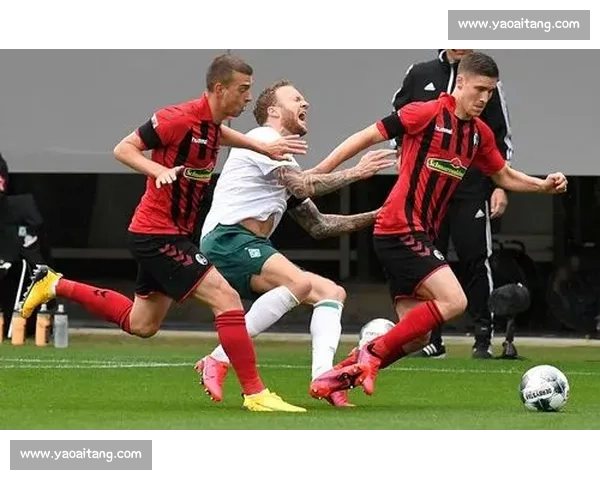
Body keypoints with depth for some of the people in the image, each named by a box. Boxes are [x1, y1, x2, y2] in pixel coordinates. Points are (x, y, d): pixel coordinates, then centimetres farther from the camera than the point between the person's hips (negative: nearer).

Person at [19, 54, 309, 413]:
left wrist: (263, 147, 17)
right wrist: (158, 170, -32)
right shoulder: (181, 118, -20)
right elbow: (124, 149, -15)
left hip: (169, 234, 10)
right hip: (159, 234, -10)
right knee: (227, 299, -16)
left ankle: (56, 285, 30)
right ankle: (255, 394, -13)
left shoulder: (211, 123, 5)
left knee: (141, 325, 21)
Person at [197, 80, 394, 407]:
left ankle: (322, 375, -20)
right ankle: (218, 361, -29)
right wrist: (357, 172, -10)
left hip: (252, 249, 10)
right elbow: (304, 187, -17)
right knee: (299, 283, -31)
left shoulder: (284, 161, 27)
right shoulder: (263, 140, -2)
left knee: (331, 292, 3)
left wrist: (375, 217, 19)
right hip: (227, 239, -10)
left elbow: (318, 226, 27)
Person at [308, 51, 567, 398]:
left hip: (422, 235, 8)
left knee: (416, 335, 5)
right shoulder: (427, 113, -11)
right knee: (454, 301, -21)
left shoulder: (480, 134, 11)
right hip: (400, 229, -8)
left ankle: (335, 378, 10)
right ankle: (374, 353, -11)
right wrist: (319, 174, -5)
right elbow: (367, 137, -6)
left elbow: (504, 176, 26)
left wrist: (543, 185, 9)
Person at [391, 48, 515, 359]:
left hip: (471, 189, -2)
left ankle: (483, 338, -1)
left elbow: (501, 139, 5)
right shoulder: (420, 75, 9)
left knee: (475, 260, -6)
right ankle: (431, 339, 7)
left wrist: (499, 186, -1)